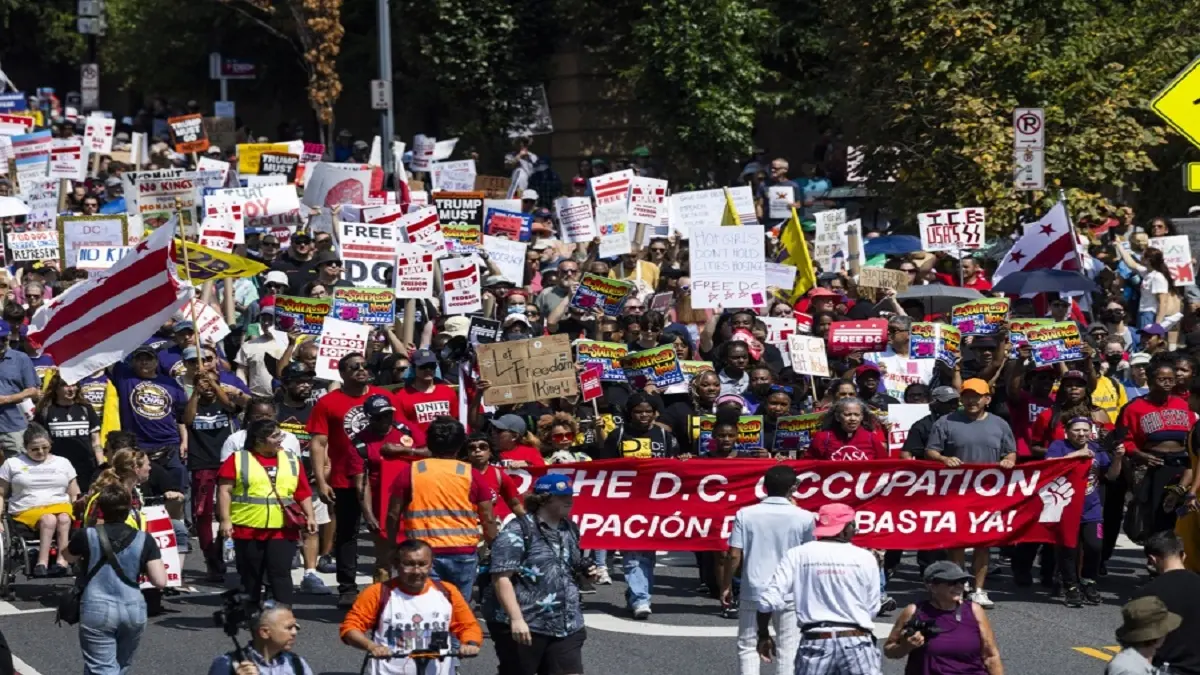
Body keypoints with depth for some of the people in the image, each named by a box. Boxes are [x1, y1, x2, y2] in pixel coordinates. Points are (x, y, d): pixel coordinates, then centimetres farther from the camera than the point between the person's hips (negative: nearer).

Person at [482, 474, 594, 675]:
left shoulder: (569, 530, 13)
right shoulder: (517, 531, -10)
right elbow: (501, 578, -17)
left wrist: (584, 573, 6)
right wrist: (516, 619, -25)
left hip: (566, 626, 6)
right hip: (524, 625, -6)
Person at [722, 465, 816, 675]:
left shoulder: (746, 514, -6)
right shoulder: (804, 517, -6)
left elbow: (734, 556, -5)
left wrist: (726, 586, 5)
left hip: (754, 591, 0)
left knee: (748, 645, 10)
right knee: (789, 648, 7)